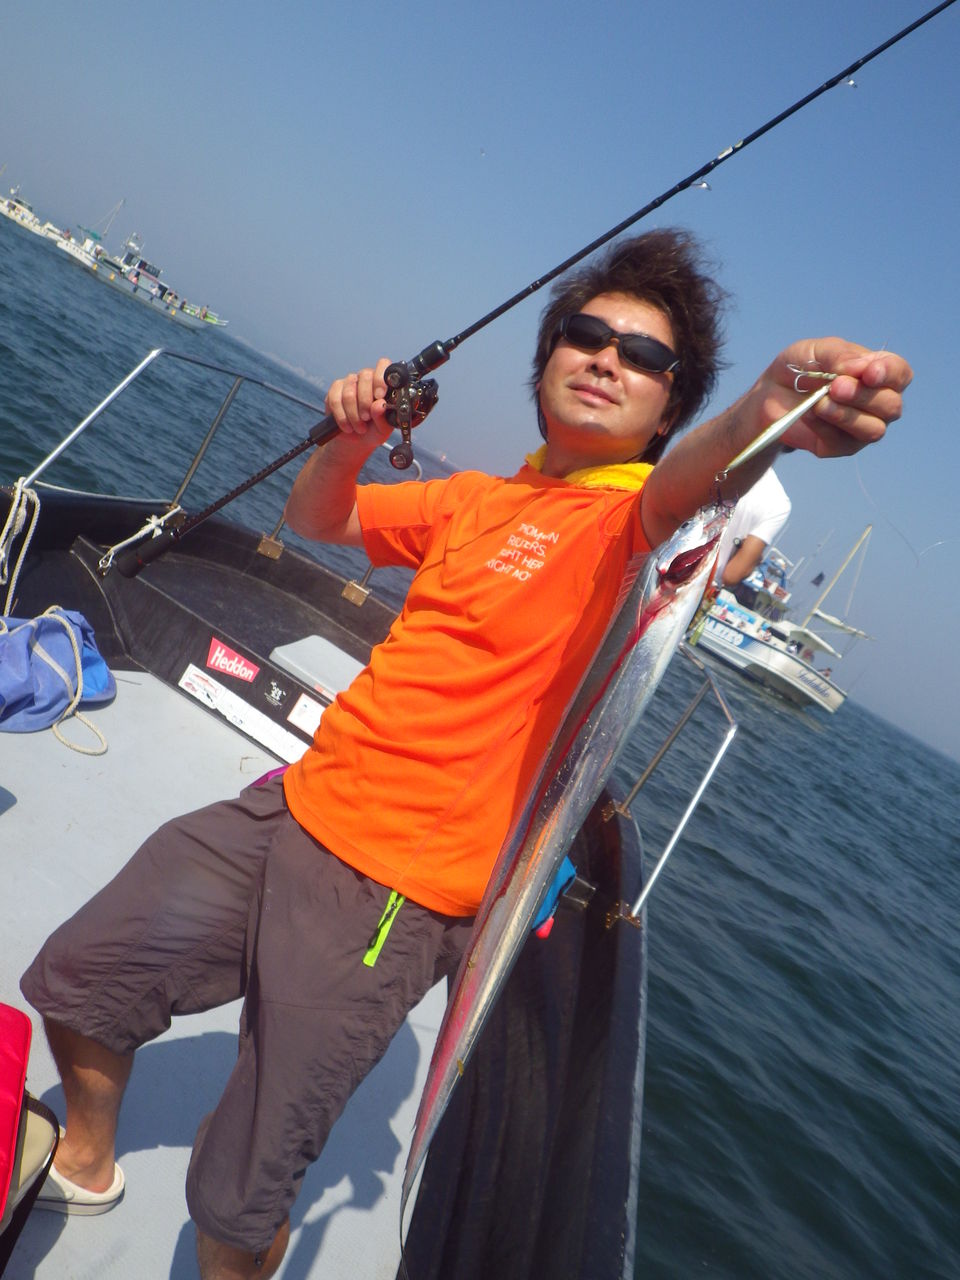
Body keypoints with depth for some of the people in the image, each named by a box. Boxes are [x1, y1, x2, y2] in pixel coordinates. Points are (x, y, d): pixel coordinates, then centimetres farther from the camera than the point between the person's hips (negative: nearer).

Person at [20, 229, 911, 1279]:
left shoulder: (625, 519, -8)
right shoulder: (473, 499, 12)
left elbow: (686, 482, -32)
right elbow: (314, 519, 19)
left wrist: (764, 417, -55)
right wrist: (353, 442, -3)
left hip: (395, 893, -6)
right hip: (292, 811, 7)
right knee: (74, 978, 15)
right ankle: (85, 1160, 45)